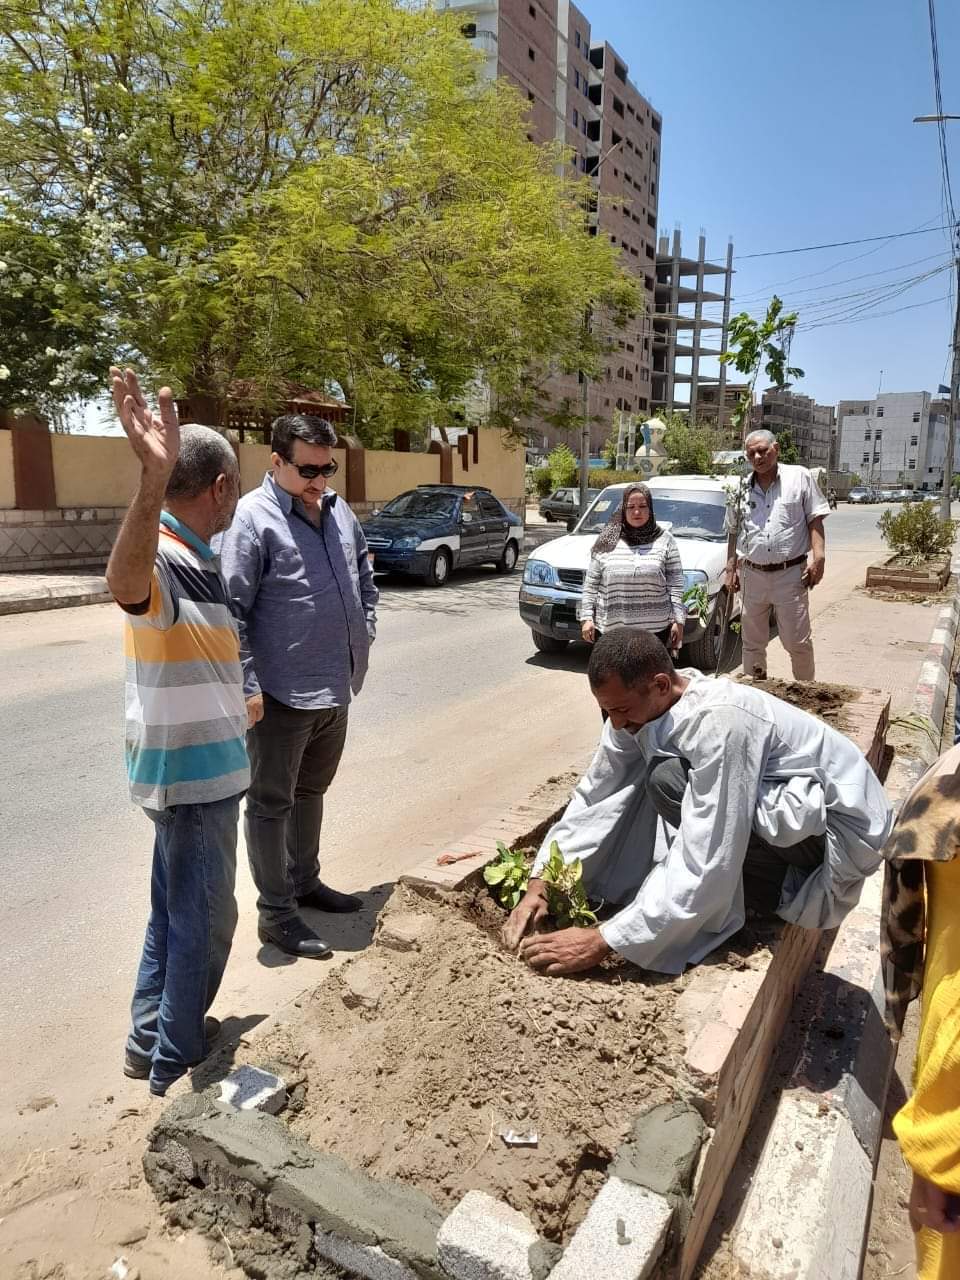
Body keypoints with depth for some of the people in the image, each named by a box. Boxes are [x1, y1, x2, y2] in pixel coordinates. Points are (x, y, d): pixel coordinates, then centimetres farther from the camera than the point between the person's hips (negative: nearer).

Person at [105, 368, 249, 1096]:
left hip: (198, 762, 10)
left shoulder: (195, 559, 8)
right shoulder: (163, 560, -23)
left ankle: (153, 1040, 37)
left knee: (177, 911, 21)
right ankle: (175, 1069, 22)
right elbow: (124, 583, -51)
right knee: (203, 920, 5)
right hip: (192, 770, -10)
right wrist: (153, 480, -66)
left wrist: (241, 707, 34)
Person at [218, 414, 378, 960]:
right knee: (272, 803, 6)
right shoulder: (253, 518, -15)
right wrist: (248, 685, -19)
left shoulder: (338, 509, 8)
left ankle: (305, 881, 39)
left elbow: (364, 573, 23)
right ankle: (276, 913, 18)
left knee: (311, 790, 22)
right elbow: (232, 609, -17)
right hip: (282, 694, -8)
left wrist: (365, 628, 13)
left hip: (336, 688, 8)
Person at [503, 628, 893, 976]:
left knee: (669, 781, -27)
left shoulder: (719, 723, -34)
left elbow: (703, 867, -34)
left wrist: (603, 941, -32)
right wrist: (539, 884, -13)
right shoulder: (640, 705, -10)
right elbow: (593, 796, -3)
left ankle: (781, 887, -7)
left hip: (842, 825, -8)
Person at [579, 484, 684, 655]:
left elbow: (675, 583, 3)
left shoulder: (664, 541, 6)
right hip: (610, 628, 1)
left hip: (656, 629, -1)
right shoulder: (607, 542, 7)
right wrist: (586, 617, 0)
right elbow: (591, 584, 7)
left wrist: (678, 620, -3)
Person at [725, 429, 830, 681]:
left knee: (798, 643, -1)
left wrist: (818, 556, -11)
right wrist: (731, 568, 10)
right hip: (752, 575, 4)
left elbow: (815, 519, 0)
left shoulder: (799, 477, 1)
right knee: (752, 642, 12)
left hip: (790, 574, -3)